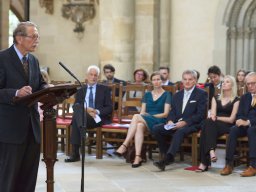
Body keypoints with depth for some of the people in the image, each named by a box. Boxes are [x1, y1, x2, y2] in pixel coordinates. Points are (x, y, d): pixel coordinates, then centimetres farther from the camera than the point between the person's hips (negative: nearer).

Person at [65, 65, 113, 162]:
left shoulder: (104, 89, 17)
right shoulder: (81, 91, 23)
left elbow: (109, 108, 7)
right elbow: (75, 106, 7)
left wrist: (97, 111, -13)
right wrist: (85, 109, -15)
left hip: (99, 117, -2)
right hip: (82, 115, 2)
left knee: (76, 120, -33)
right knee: (77, 107, -35)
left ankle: (75, 153, -36)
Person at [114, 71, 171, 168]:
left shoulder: (166, 95, 8)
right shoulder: (147, 95, 22)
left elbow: (165, 114, -1)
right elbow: (142, 112, 15)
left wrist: (150, 116, -12)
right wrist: (143, 115, -9)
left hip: (159, 122, -4)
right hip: (144, 121, 4)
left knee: (136, 116, -33)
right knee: (139, 126, -37)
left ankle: (125, 145, -37)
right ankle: (138, 157, -48)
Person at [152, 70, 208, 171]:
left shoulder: (201, 94, 1)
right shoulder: (177, 95, 21)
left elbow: (200, 115, -8)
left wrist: (184, 122, -19)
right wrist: (170, 121, -6)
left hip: (192, 124, -6)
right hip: (176, 124, 6)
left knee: (180, 131, -38)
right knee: (156, 128, -16)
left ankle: (167, 159, -44)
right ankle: (166, 154, -8)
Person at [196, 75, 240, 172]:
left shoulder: (236, 100, 7)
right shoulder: (216, 98, 21)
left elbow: (231, 119, -2)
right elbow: (212, 114, 6)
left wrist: (217, 117, -6)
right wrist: (212, 117, -17)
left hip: (227, 126, -4)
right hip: (214, 126, 4)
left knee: (208, 123, -35)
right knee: (208, 122, -34)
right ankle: (211, 151, -50)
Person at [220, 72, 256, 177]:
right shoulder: (244, 97, 19)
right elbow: (239, 114, 14)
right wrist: (241, 121, -11)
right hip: (245, 125, 5)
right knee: (233, 130, -26)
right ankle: (229, 164, -30)